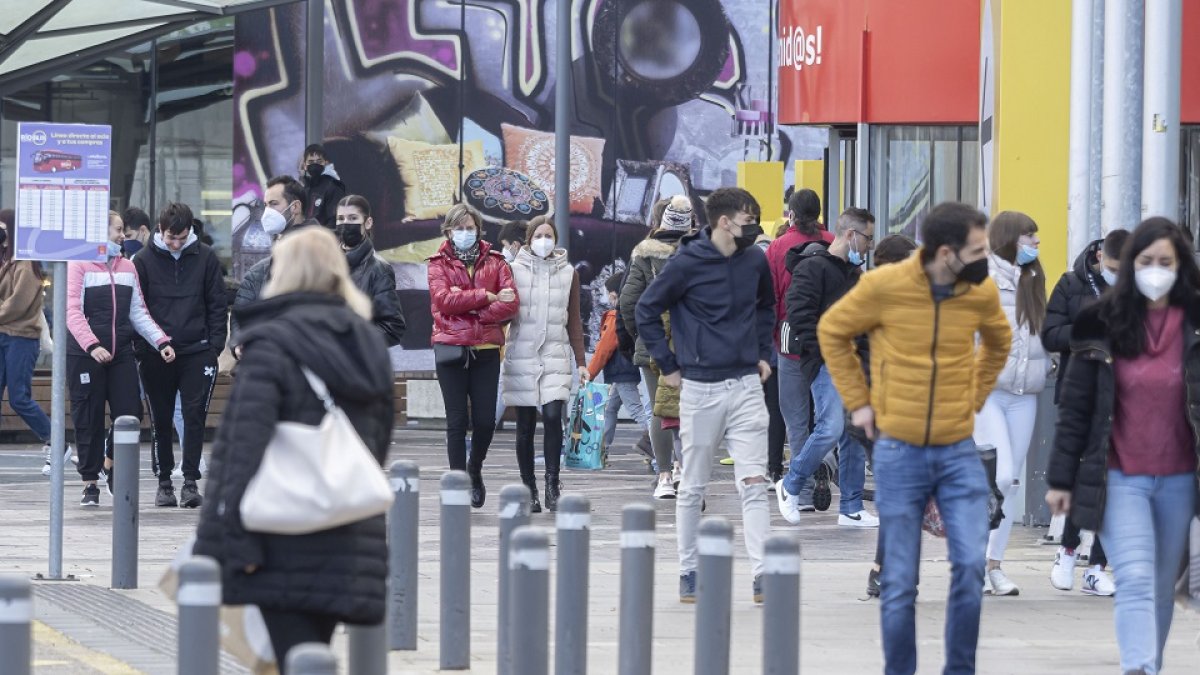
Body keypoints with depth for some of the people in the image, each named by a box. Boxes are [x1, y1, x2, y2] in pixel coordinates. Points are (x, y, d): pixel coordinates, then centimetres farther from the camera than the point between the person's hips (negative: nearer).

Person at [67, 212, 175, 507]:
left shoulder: (127, 267, 14)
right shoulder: (79, 266, -4)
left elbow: (139, 313, 15)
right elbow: (72, 312, -13)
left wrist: (161, 341, 2)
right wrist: (92, 346, -26)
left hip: (121, 355, 5)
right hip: (85, 355, -5)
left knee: (130, 414, -4)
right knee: (89, 419, 1)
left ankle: (116, 469, 13)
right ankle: (90, 484, 8)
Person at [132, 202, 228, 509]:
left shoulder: (205, 258, 3)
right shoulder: (144, 261, 3)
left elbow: (217, 305, 5)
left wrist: (215, 345, -3)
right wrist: (141, 347, -3)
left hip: (197, 353, -1)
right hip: (155, 355, 1)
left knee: (195, 417, -6)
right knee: (160, 420, 6)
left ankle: (191, 481, -3)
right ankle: (164, 481, 15)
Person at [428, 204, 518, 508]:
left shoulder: (495, 262, 10)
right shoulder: (439, 264, 7)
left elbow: (511, 304, -3)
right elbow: (443, 299, -11)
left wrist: (466, 307, -11)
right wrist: (487, 296, -11)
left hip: (486, 349, 1)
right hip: (451, 348, -1)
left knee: (485, 420, -1)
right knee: (457, 420, -2)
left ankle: (475, 470, 26)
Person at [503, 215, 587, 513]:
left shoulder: (568, 273, 10)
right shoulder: (515, 270, 5)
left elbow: (574, 321, 13)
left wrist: (580, 362, 9)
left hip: (555, 355, 0)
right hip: (521, 354, 0)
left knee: (553, 416, -15)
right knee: (525, 425, 2)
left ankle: (552, 485, -10)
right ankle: (529, 489, 9)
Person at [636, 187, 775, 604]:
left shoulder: (755, 261, 5)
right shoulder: (688, 263, -9)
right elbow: (647, 310, -1)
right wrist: (668, 366, -2)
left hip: (746, 385, 3)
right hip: (701, 388, -3)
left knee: (753, 484, -6)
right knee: (693, 487, 7)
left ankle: (762, 574, -11)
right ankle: (688, 572, 18)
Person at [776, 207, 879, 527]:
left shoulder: (851, 271, 21)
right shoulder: (813, 267, -9)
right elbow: (800, 315, -18)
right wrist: (823, 352, -20)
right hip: (825, 365, -9)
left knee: (855, 434, 5)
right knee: (830, 429, -17)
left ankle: (851, 508, 9)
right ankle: (790, 486, 3)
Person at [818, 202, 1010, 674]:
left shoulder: (982, 292, -2)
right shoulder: (885, 286, -12)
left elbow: (998, 342, 21)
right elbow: (832, 331, 5)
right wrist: (857, 401, 2)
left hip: (959, 453, 2)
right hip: (899, 454, -2)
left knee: (971, 565, -12)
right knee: (899, 585, 2)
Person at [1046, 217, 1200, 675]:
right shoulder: (1103, 326, -1)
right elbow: (1075, 408, 2)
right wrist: (1061, 478, 1)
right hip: (1120, 479, -2)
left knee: (1162, 589, 11)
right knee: (1135, 583, -14)